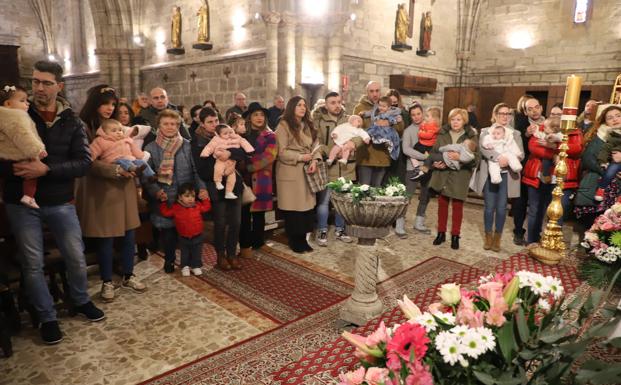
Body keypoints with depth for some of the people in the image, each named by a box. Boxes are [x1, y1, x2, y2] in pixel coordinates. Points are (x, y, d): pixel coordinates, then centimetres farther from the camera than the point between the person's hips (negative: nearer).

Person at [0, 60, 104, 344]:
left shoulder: (72, 122, 0)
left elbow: (83, 162, -10)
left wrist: (47, 169, -23)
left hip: (60, 202, 1)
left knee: (76, 257, 9)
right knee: (32, 264, 7)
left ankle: (81, 301, 34)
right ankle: (47, 317, 25)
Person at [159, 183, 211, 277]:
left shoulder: (198, 205, -7)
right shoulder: (176, 207, -13)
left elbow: (207, 207, 4)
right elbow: (165, 212, -7)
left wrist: (205, 198, -8)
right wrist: (163, 202, -14)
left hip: (197, 237, 1)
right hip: (183, 238, -1)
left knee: (197, 253, 13)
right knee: (184, 253, 16)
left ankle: (196, 266, 29)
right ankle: (185, 267, 33)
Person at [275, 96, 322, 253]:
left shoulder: (308, 125, 16)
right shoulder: (284, 125, -6)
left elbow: (315, 146, 9)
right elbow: (282, 151, -11)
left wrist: (314, 161, -8)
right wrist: (300, 157, -15)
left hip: (306, 171, 6)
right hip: (290, 172, -6)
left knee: (306, 206, 7)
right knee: (293, 208, -1)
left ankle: (303, 239, 20)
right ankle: (294, 241, 13)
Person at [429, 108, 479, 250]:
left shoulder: (471, 136, -5)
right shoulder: (443, 134, 3)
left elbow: (476, 158, -10)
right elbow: (434, 152, 9)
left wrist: (460, 157, -25)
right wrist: (435, 163, -11)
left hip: (460, 176, -2)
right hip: (442, 174, 3)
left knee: (457, 206, 6)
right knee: (442, 204, 10)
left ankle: (455, 236, 18)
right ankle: (441, 233, 23)